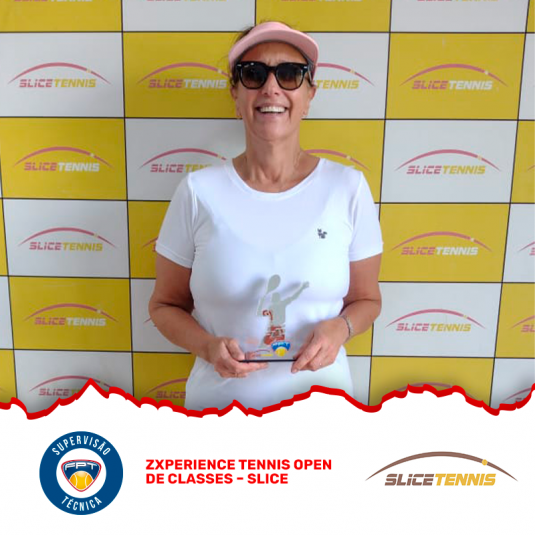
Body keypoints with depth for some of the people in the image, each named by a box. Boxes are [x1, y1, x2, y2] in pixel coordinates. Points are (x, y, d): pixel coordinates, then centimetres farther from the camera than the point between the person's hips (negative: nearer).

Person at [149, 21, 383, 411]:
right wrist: (208, 346, -18)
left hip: (320, 401, 1)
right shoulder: (199, 191, -10)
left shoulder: (348, 187, -9)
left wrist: (339, 328, -17)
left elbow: (366, 299, 2)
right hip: (219, 402, 0)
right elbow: (165, 305, -1)